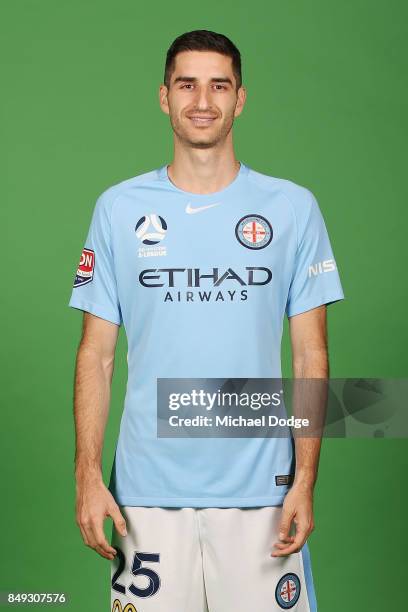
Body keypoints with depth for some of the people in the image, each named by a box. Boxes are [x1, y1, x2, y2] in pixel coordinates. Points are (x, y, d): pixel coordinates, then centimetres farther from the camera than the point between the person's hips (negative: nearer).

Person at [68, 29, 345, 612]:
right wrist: (87, 476, -4)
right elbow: (97, 355, 4)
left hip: (259, 489, 0)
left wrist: (306, 480, -5)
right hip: (147, 491, 1)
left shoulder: (294, 208, 1)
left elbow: (311, 356, 2)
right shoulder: (118, 208, 3)